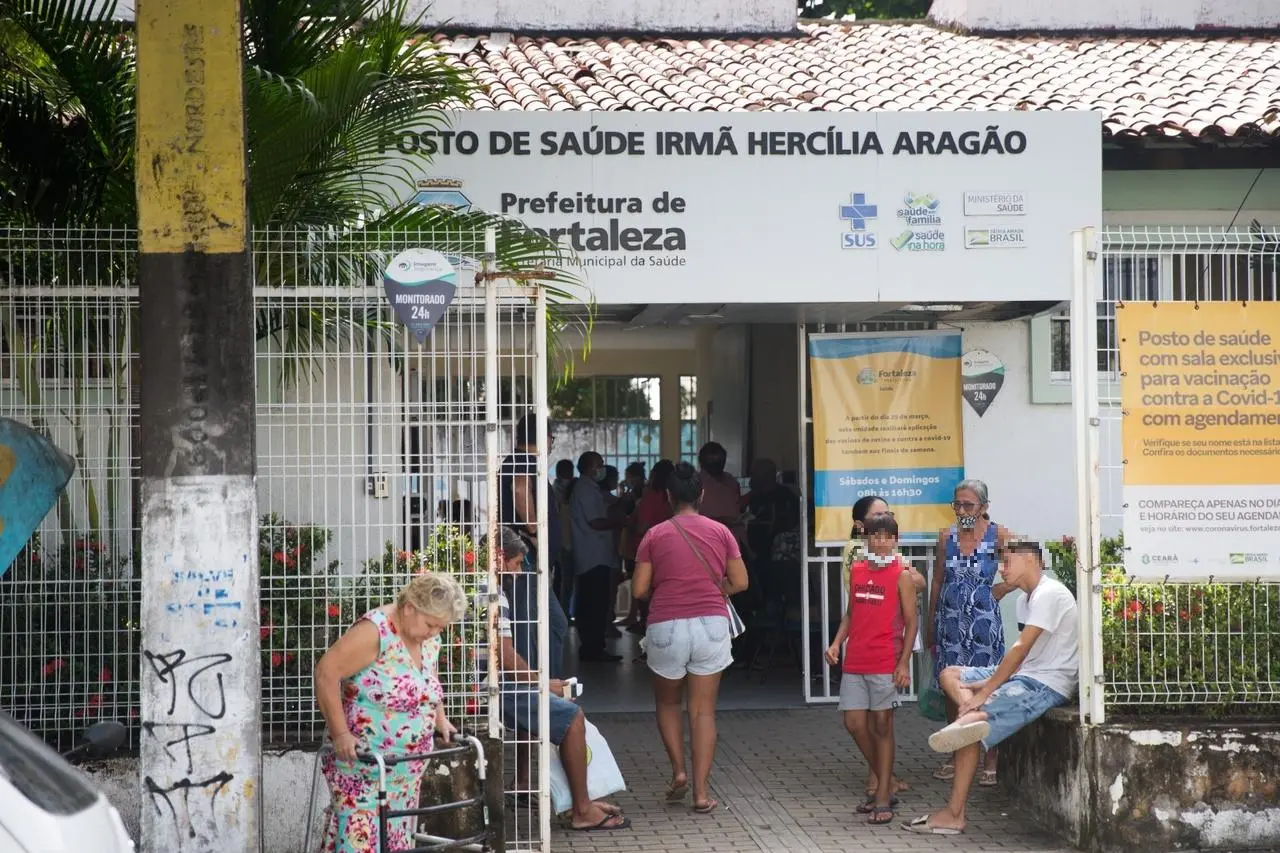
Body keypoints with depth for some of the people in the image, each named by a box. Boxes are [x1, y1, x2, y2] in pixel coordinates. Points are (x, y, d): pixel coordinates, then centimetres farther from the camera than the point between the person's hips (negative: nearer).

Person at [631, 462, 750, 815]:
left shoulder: (655, 536, -1)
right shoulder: (720, 532, 3)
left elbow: (639, 589, -2)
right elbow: (739, 582, 3)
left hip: (667, 627, -1)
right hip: (712, 626, 1)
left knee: (667, 703, 21)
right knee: (704, 710, 5)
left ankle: (678, 771, 7)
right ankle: (701, 792, 2)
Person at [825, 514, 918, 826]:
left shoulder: (901, 575, -4)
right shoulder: (857, 571, 11)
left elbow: (911, 621, -5)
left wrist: (904, 663, -12)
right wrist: (837, 643, 4)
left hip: (885, 663, -5)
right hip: (855, 661, 5)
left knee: (882, 725, -1)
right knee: (854, 724, 4)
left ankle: (883, 799, 6)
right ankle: (886, 786, 22)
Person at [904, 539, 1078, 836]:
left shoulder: (1048, 594, -16)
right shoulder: (1028, 598, 16)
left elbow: (1020, 649, -22)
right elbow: (1023, 654, 12)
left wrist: (984, 692, -20)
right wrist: (989, 683, -3)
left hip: (1048, 685, -11)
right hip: (1028, 676, 11)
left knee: (970, 733, -20)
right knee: (950, 674, 8)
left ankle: (954, 816, -15)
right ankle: (973, 715, -23)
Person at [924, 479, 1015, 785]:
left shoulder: (997, 536, -4)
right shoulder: (946, 537, 7)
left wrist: (1002, 588, -2)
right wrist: (929, 627, 14)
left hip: (983, 620, -4)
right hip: (950, 619, 4)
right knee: (951, 690, 7)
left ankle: (990, 763, 3)